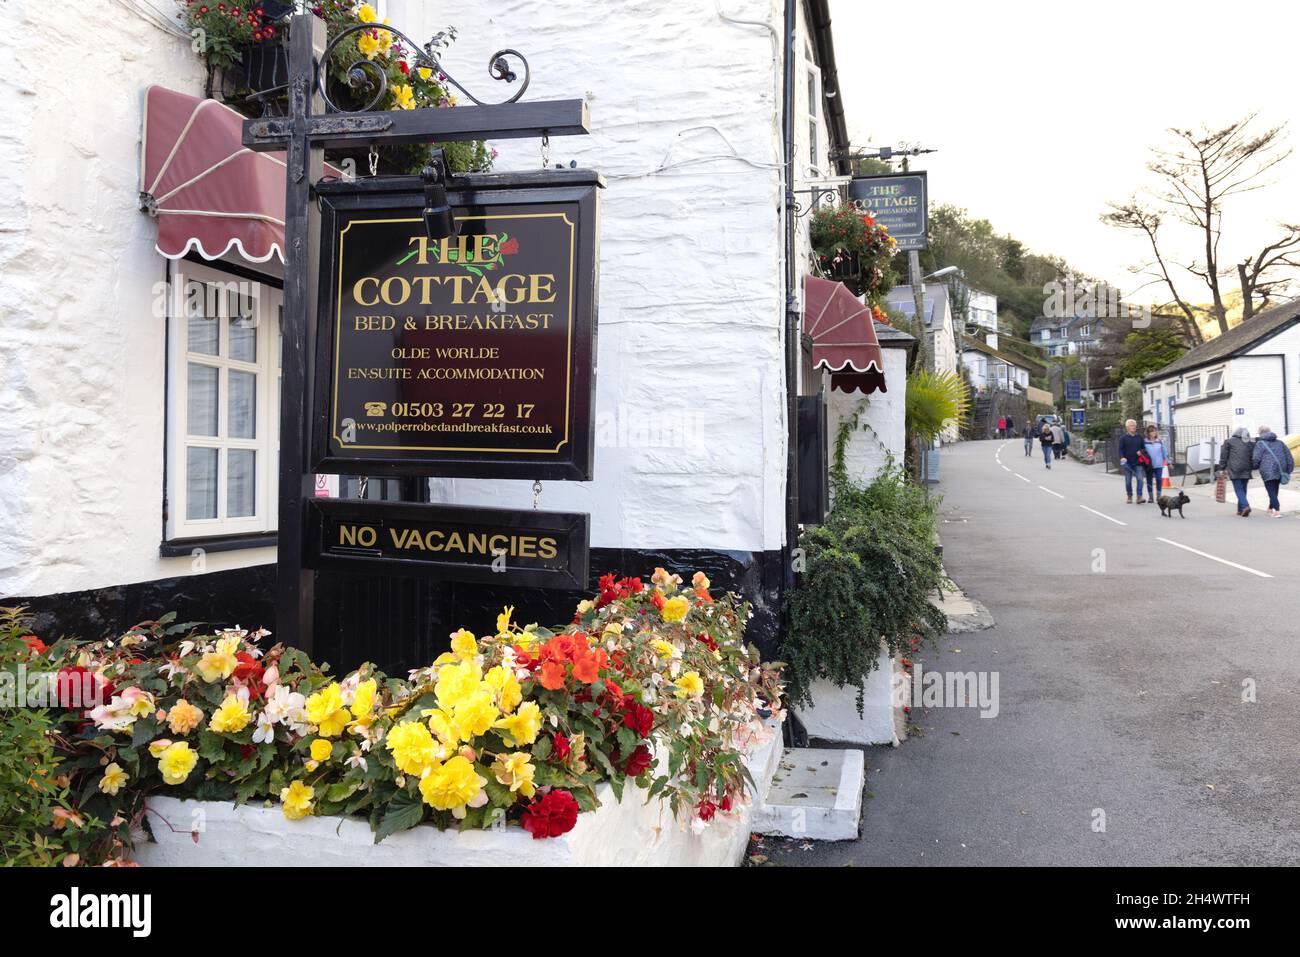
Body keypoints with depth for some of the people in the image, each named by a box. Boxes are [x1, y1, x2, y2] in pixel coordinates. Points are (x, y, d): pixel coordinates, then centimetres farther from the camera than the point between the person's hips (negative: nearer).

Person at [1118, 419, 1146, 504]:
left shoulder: (1139, 437, 10)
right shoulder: (1123, 438, 2)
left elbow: (1144, 448, 17)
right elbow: (1121, 449, -2)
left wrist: (1141, 451, -6)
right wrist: (1122, 457, -19)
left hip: (1138, 462, 1)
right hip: (1128, 463, -1)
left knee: (1140, 479, -12)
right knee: (1128, 481, 6)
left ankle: (1139, 497, -14)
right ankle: (1130, 497, 19)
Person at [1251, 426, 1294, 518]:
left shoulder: (1260, 444, -3)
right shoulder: (1280, 442, 13)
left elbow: (1256, 459, -8)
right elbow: (1289, 457, 12)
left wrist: (1255, 467, 13)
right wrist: (1289, 471, 16)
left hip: (1268, 472, -6)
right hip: (1280, 471, 6)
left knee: (1271, 492, -5)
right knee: (1275, 491, 19)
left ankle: (1277, 511, -17)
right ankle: (1270, 508, 36)